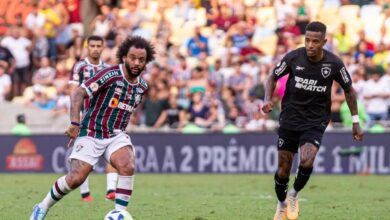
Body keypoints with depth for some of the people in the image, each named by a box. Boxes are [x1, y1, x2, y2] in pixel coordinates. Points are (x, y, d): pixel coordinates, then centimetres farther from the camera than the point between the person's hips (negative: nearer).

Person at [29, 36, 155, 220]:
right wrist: (75, 123, -29)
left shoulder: (142, 86, 5)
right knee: (76, 179, -11)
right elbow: (78, 93, -22)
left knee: (127, 167, -26)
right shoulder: (111, 75, -16)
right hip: (91, 134, -4)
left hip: (116, 135, 4)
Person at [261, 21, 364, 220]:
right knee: (283, 169, 5)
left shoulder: (334, 64, -11)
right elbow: (273, 77, 5)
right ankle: (282, 204, 34)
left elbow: (349, 90, 5)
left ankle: (294, 194, 6)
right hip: (289, 120, 1)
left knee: (306, 162, -24)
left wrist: (355, 122, 7)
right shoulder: (293, 58, -12)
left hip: (315, 123, -1)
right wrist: (268, 99, -13)